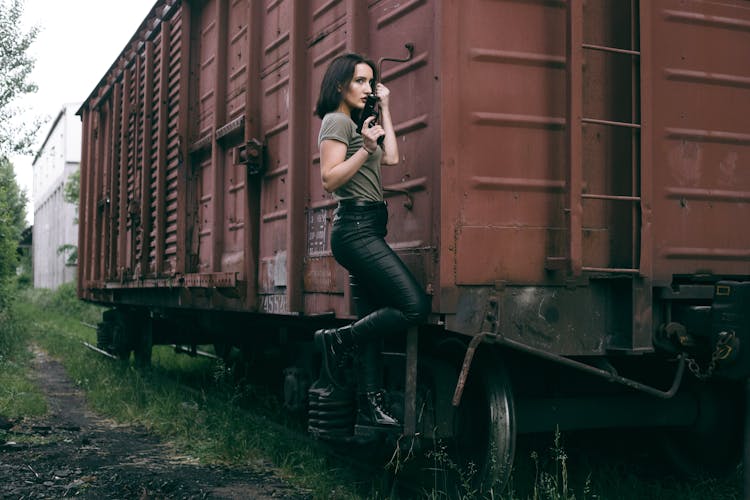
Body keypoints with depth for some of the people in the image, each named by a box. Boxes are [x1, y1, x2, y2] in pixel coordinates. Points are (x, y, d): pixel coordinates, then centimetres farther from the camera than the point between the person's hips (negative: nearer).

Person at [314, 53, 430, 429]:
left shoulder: (355, 123, 24)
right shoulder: (337, 121, -6)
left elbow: (391, 158, 17)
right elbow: (329, 179, -16)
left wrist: (385, 110, 21)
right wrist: (366, 148, -24)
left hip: (367, 231, 11)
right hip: (356, 227, -11)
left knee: (376, 318, 8)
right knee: (414, 307, -17)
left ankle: (370, 403, 10)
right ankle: (339, 341, -5)